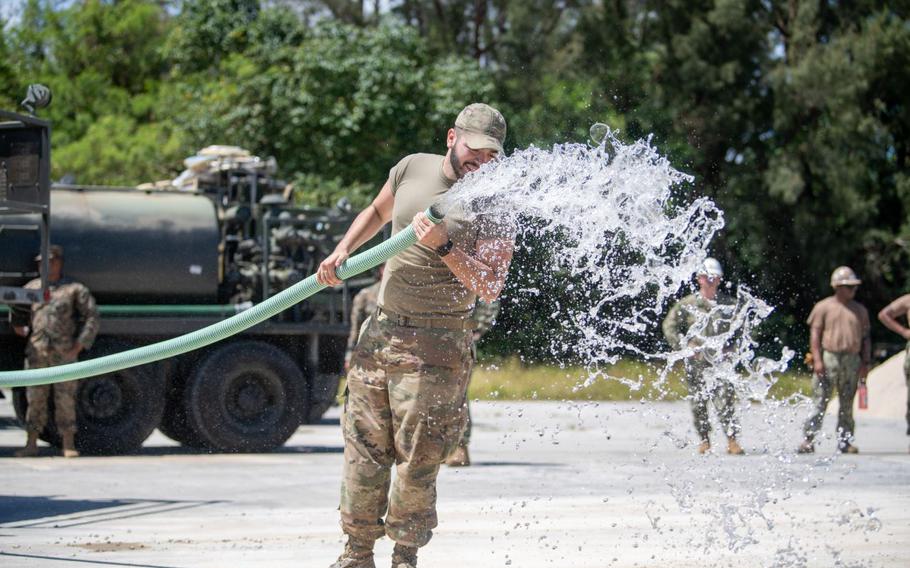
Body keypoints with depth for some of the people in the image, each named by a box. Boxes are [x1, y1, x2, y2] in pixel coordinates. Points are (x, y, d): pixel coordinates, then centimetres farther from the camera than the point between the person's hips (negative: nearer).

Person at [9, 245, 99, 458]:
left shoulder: (75, 290, 2)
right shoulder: (32, 288, 13)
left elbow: (91, 319, 0)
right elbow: (17, 311, 30)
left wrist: (78, 347, -8)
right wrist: (19, 327, 12)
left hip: (63, 354, -3)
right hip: (36, 352, 3)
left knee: (65, 399, -3)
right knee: (35, 399, 2)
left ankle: (69, 445, 2)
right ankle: (31, 444, 6)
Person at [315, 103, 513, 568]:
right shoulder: (412, 168, 6)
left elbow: (490, 288, -17)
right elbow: (377, 213, 27)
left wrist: (443, 247, -27)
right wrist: (342, 251, 13)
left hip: (436, 344, -5)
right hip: (382, 328, 5)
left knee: (417, 460, -7)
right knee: (364, 447, 6)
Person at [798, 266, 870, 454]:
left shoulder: (860, 310, 14)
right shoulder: (823, 307, 2)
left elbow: (865, 338, 16)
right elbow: (814, 333, -2)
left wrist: (865, 362, 7)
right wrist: (817, 359, -11)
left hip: (852, 361, 4)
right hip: (828, 359, -4)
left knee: (847, 404, 6)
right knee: (820, 401, -6)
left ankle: (845, 441, 12)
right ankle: (809, 440, -4)